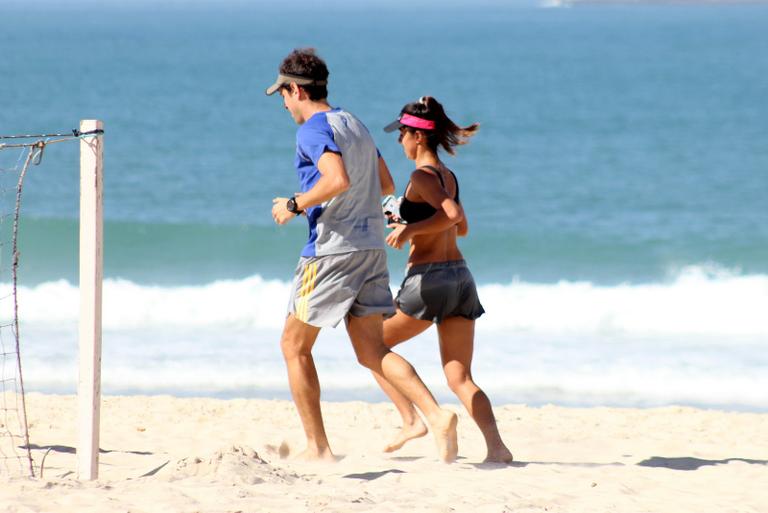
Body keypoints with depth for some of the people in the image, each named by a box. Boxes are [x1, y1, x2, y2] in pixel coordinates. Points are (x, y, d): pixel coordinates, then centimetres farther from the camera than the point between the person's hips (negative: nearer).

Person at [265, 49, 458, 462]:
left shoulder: (313, 130, -11)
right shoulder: (354, 125, 17)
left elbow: (337, 180, -27)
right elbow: (385, 183, 25)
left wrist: (295, 205, -12)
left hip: (332, 248, -8)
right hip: (371, 246, 8)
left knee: (294, 346, 6)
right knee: (371, 351, 5)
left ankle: (317, 448, 6)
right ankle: (437, 416, -16)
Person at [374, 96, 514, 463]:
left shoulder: (422, 176, -10)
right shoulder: (448, 176, 16)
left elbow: (453, 214, -26)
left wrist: (410, 229, -18)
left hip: (428, 278, -8)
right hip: (460, 277, 8)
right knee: (460, 378, 5)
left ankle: (411, 420, 2)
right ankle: (496, 445, -14)